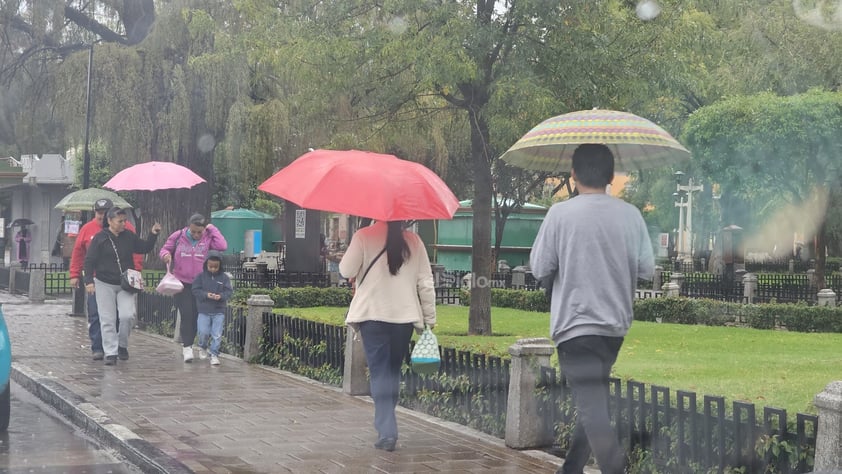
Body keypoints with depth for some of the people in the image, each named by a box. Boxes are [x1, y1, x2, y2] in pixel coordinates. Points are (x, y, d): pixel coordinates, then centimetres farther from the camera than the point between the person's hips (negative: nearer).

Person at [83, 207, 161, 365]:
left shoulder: (129, 236, 6)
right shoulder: (100, 238, -5)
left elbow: (144, 248, 17)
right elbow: (89, 261, -5)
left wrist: (153, 235, 3)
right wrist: (89, 281, -13)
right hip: (105, 285, -2)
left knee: (128, 316, -11)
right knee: (108, 320, -1)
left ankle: (122, 345, 12)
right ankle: (110, 353, 4)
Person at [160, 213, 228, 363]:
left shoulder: (207, 238, -3)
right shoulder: (178, 236, -3)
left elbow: (222, 246, -21)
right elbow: (164, 249, 10)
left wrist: (212, 228, -13)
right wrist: (166, 255, -14)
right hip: (181, 283, -2)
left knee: (195, 316, 8)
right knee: (186, 315, -11)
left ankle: (187, 345, 25)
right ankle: (187, 347, -8)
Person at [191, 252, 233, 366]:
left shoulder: (224, 278, 2)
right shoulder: (201, 276, 0)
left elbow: (229, 291, 0)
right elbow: (195, 290, -2)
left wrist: (221, 296, -19)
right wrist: (206, 295, -18)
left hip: (219, 311, 1)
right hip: (204, 311, -1)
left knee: (217, 335, -3)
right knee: (203, 332, -7)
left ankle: (214, 355, 8)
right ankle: (202, 347, 24)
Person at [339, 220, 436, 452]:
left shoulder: (364, 237, -6)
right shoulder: (413, 241, 4)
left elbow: (346, 271, -6)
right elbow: (426, 283, 2)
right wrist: (430, 318, 8)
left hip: (373, 315, -3)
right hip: (405, 316, 3)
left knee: (379, 372, 0)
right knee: (394, 370, 17)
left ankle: (386, 431, -11)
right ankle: (386, 425, 25)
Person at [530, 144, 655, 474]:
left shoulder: (560, 214, -10)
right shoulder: (630, 215, -1)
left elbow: (539, 269, -7)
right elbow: (647, 269, 1)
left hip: (575, 324, -5)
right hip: (616, 323, 5)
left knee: (592, 409, -7)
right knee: (592, 402, 20)